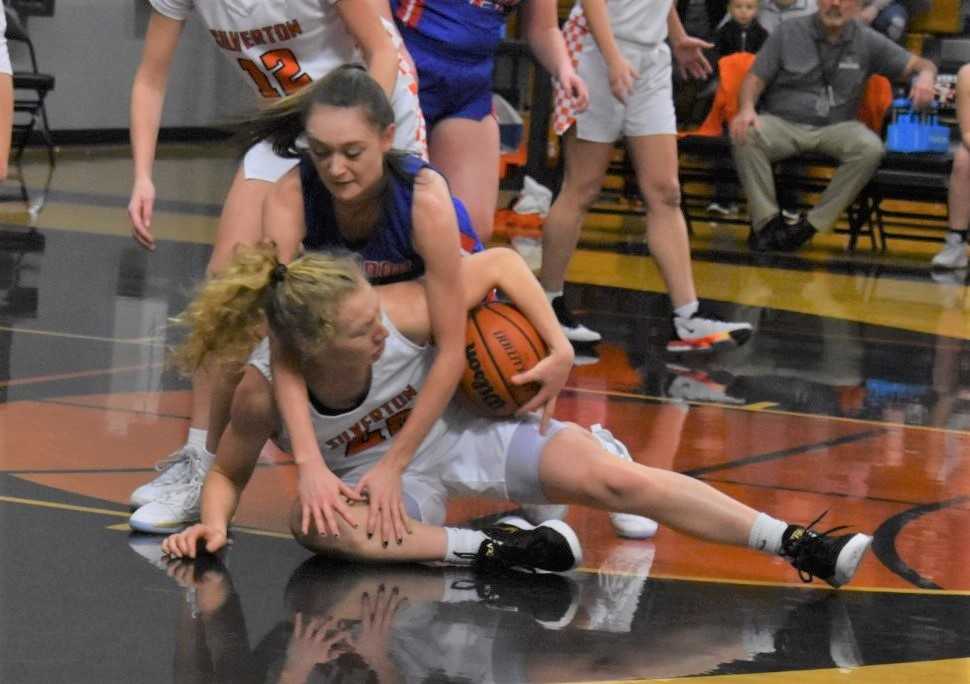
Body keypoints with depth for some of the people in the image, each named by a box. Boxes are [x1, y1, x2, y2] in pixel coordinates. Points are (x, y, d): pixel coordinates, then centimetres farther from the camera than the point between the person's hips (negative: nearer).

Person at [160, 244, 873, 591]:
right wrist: (213, 524, -24)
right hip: (388, 477, 0)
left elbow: (501, 264, -15)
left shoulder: (401, 312, -28)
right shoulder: (266, 388, -26)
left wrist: (556, 349, -15)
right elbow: (228, 473, -6)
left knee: (616, 479, -22)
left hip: (468, 428, 0)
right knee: (314, 524, -36)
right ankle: (486, 548, -29)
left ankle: (799, 545, -23)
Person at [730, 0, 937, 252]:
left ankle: (813, 222, -21)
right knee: (745, 134, -33)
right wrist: (747, 108, -18)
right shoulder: (789, 32, 6)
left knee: (870, 148, -31)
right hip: (783, 123, -1)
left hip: (835, 128, 1)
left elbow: (922, 65, 7)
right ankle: (767, 220, -21)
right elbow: (755, 78, 4)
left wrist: (925, 77, -19)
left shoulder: (867, 41, 7)